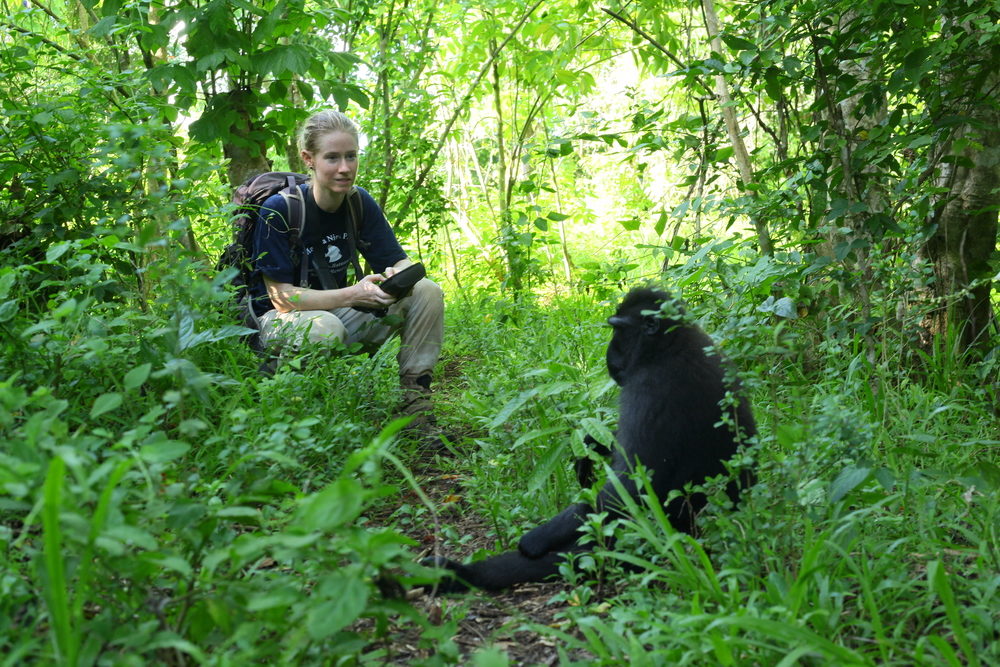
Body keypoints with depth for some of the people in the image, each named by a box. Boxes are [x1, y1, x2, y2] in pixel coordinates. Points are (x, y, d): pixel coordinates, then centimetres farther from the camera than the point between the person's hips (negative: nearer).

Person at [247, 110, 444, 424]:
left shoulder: (360, 203, -3)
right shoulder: (278, 210, -19)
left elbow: (401, 262, -1)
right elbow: (282, 297, -22)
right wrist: (354, 294, -32)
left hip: (338, 311, 6)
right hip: (278, 320, -5)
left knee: (427, 292, -13)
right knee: (324, 327, -40)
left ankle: (414, 395, -9)